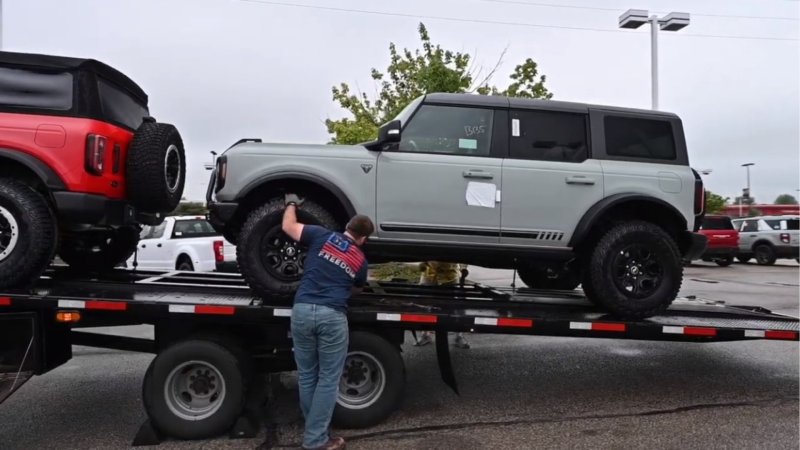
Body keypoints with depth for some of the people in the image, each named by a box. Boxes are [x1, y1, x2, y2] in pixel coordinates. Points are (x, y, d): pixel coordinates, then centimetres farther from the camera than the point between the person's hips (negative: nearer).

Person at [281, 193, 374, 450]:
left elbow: (288, 226, 14)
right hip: (332, 316, -2)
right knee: (328, 380, 8)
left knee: (306, 376, 16)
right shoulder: (361, 261, 13)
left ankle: (313, 429, 29)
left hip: (302, 310, 2)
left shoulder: (323, 236, 9)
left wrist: (292, 203, 32)